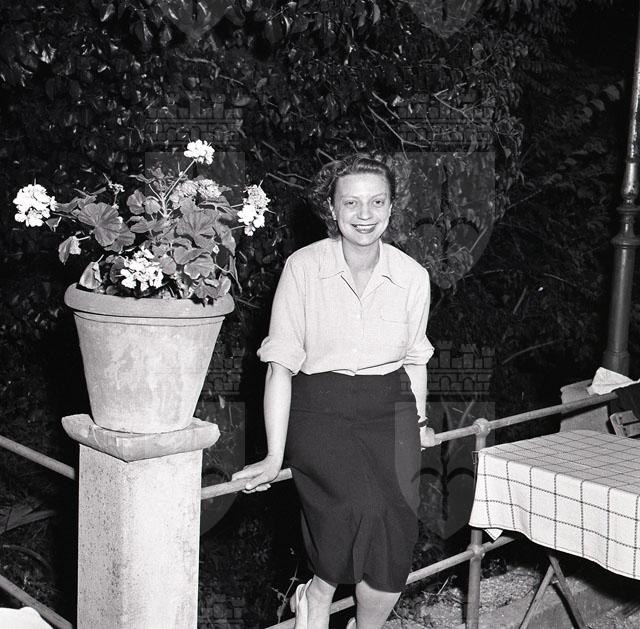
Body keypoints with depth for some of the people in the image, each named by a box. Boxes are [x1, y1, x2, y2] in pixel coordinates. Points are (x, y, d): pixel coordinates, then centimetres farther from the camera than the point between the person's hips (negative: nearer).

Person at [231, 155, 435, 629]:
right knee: (363, 505, -29)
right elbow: (281, 364, -7)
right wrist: (275, 456, -10)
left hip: (388, 410, 3)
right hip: (319, 410, -3)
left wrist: (420, 421, 24)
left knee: (398, 524, -19)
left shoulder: (413, 275, 0)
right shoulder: (303, 267, -8)